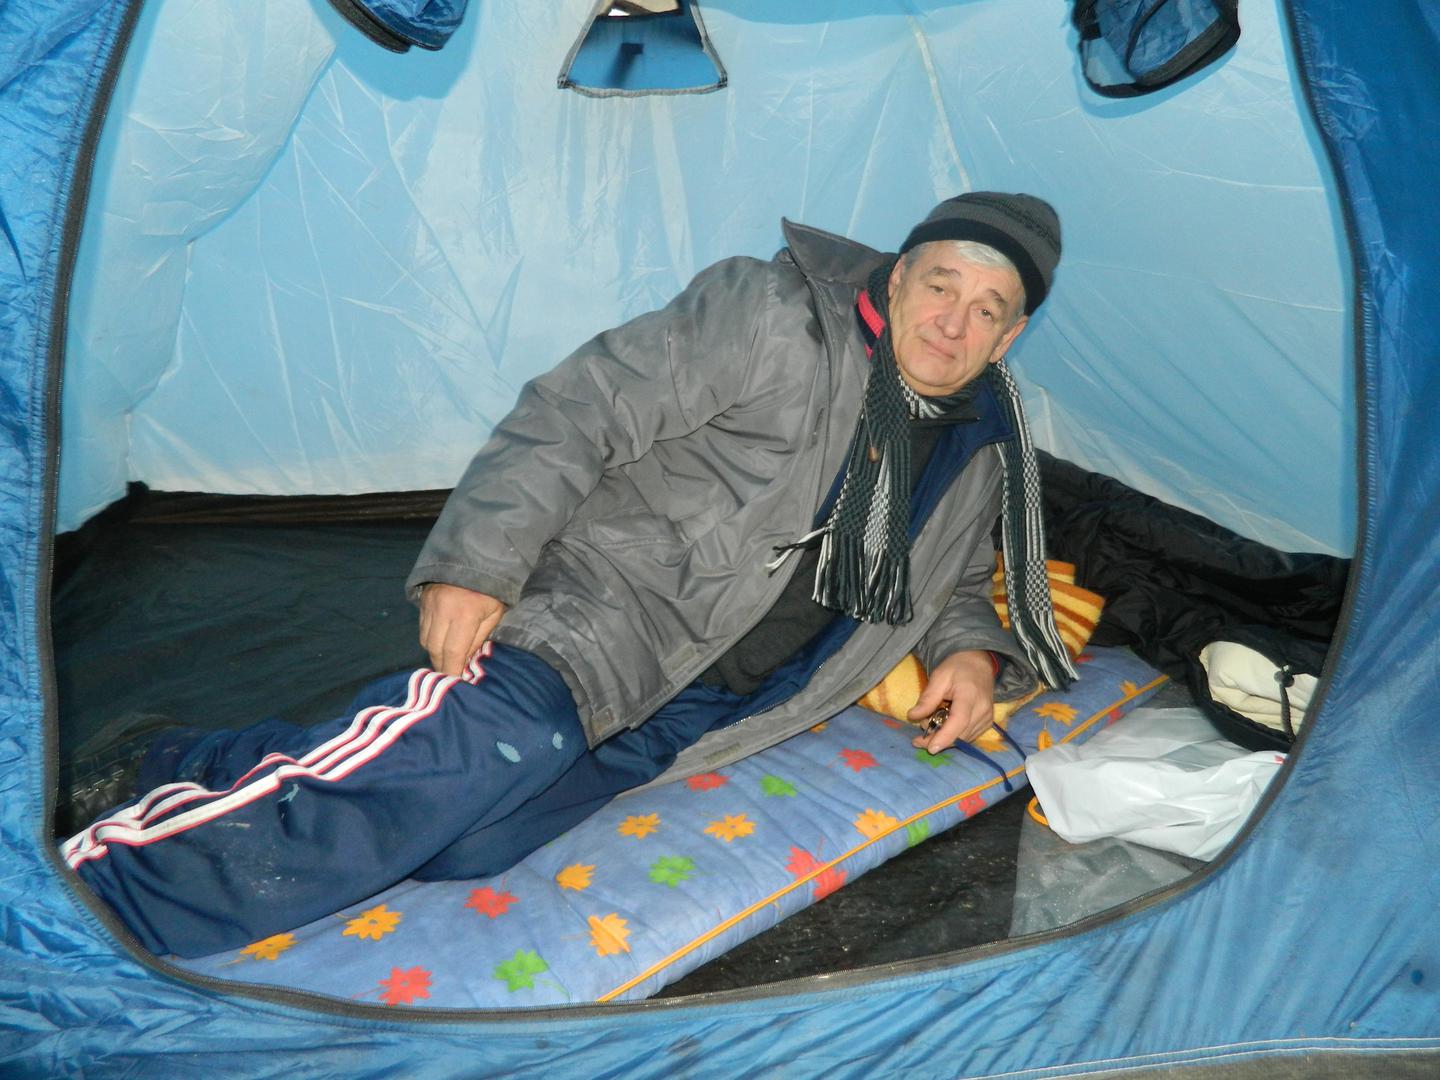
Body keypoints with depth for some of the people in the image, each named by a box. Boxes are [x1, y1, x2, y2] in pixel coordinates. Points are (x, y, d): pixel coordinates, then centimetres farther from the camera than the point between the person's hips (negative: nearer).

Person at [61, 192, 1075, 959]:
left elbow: (953, 582, 29)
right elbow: (580, 413, -12)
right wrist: (476, 561, -21)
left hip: (684, 718, 5)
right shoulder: (774, 317, -8)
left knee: (462, 840, -17)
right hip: (596, 615, -5)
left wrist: (971, 650, 6)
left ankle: (207, 773, 2)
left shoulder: (982, 455, 12)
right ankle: (78, 884, -17)